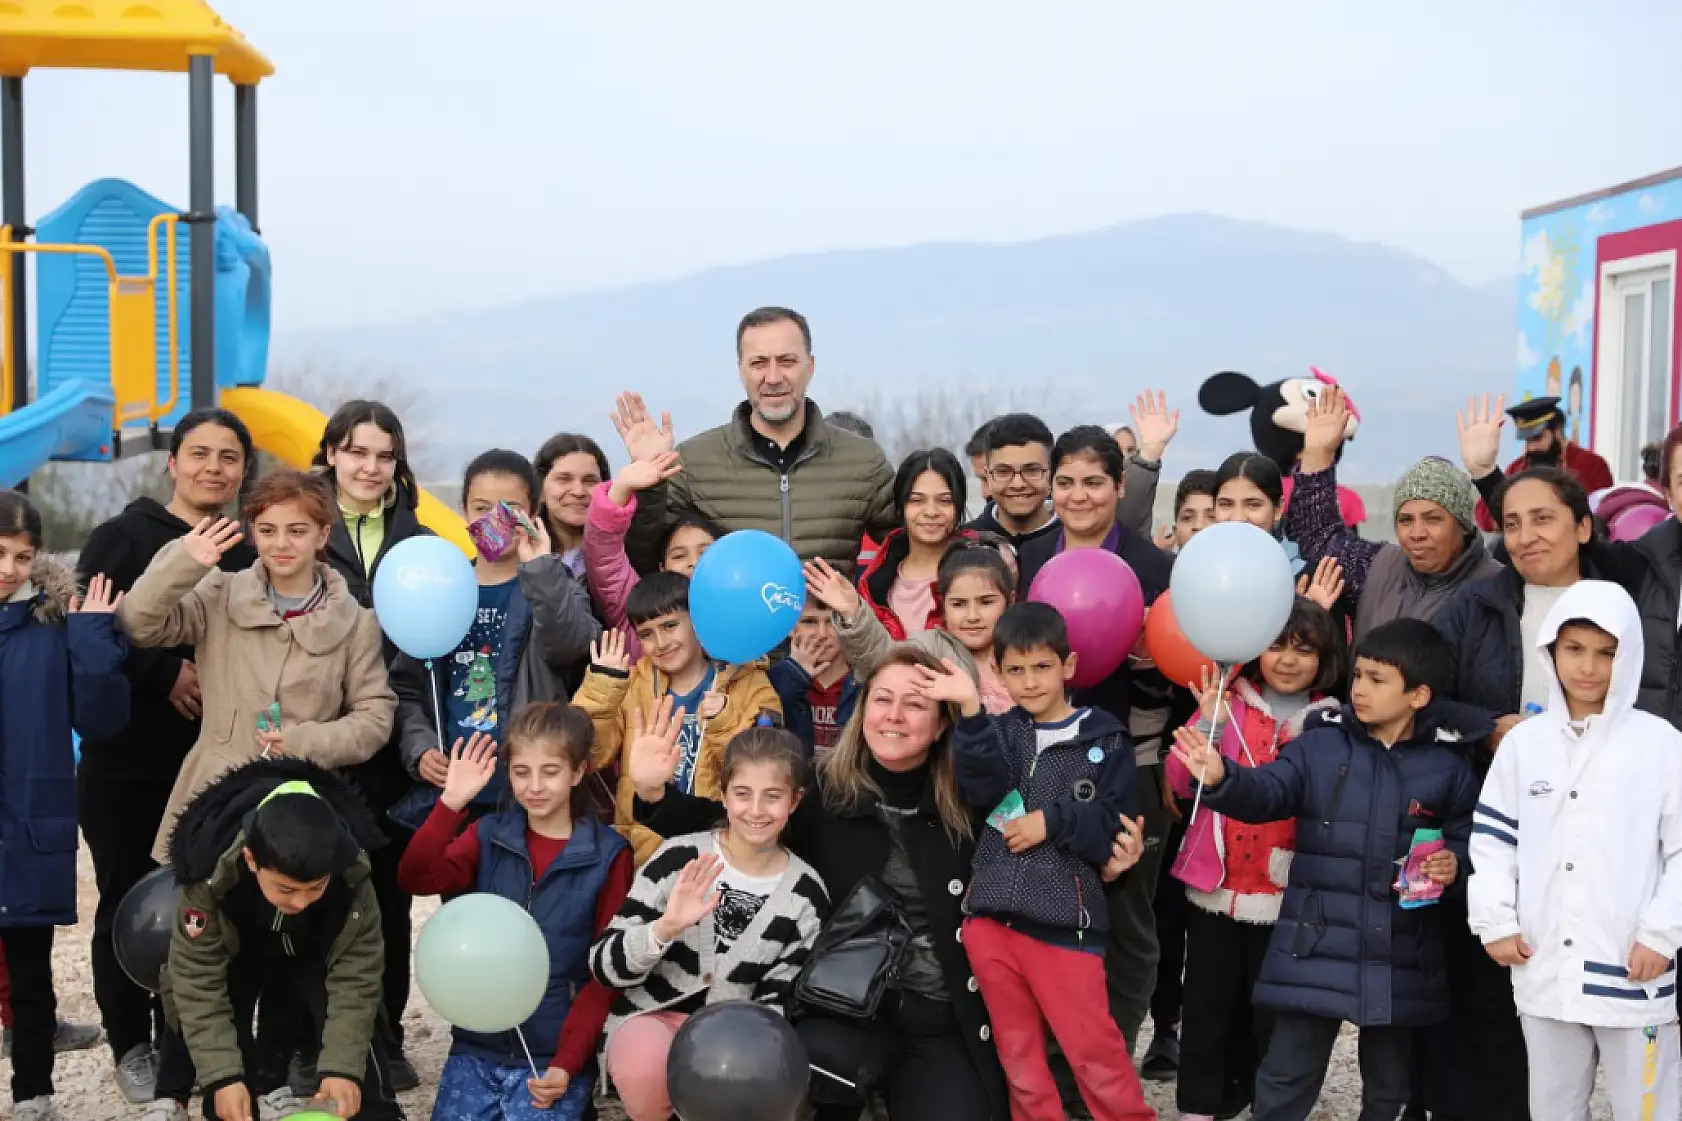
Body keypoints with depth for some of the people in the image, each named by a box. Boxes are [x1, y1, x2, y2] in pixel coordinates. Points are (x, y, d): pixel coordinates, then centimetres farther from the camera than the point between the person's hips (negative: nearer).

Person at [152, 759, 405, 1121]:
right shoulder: (210, 875, -42)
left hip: (318, 951, 0)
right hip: (237, 952, 0)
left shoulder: (352, 876, -39)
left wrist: (342, 1066, -36)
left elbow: (356, 975, -29)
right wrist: (223, 1075, -37)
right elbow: (198, 978, -33)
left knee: (349, 1008, -17)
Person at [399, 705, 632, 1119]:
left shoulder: (608, 855, -4)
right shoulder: (489, 835, 5)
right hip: (477, 1045, 3)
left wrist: (567, 1063, -13)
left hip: (554, 1055, -3)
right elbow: (415, 879, -11)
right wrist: (452, 803, -22)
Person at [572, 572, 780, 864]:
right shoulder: (631, 684, 14)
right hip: (639, 854, 2)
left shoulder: (750, 685, 6)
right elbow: (589, 756, 3)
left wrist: (725, 727, -15)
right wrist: (600, 690, -6)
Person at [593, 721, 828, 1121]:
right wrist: (665, 928, -28)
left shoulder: (805, 894, -3)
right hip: (651, 1016, -1)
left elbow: (777, 1000, 3)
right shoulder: (679, 857, -8)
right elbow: (603, 966, -9)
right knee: (646, 1069, -36)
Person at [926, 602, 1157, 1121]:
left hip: (1063, 920, -4)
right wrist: (970, 709, -22)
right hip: (990, 917, 4)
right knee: (1018, 1055, 13)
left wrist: (1052, 821, -13)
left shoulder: (1104, 738, 1)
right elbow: (984, 791, -11)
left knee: (1095, 1052, -3)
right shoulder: (1001, 731, 10)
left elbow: (1118, 828, -4)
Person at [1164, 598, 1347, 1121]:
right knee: (1206, 1006, 8)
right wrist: (1208, 725, -17)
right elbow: (1181, 782, -4)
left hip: (1285, 895, -1)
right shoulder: (1228, 701, 3)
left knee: (1272, 1012, 8)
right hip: (1215, 884, 1)